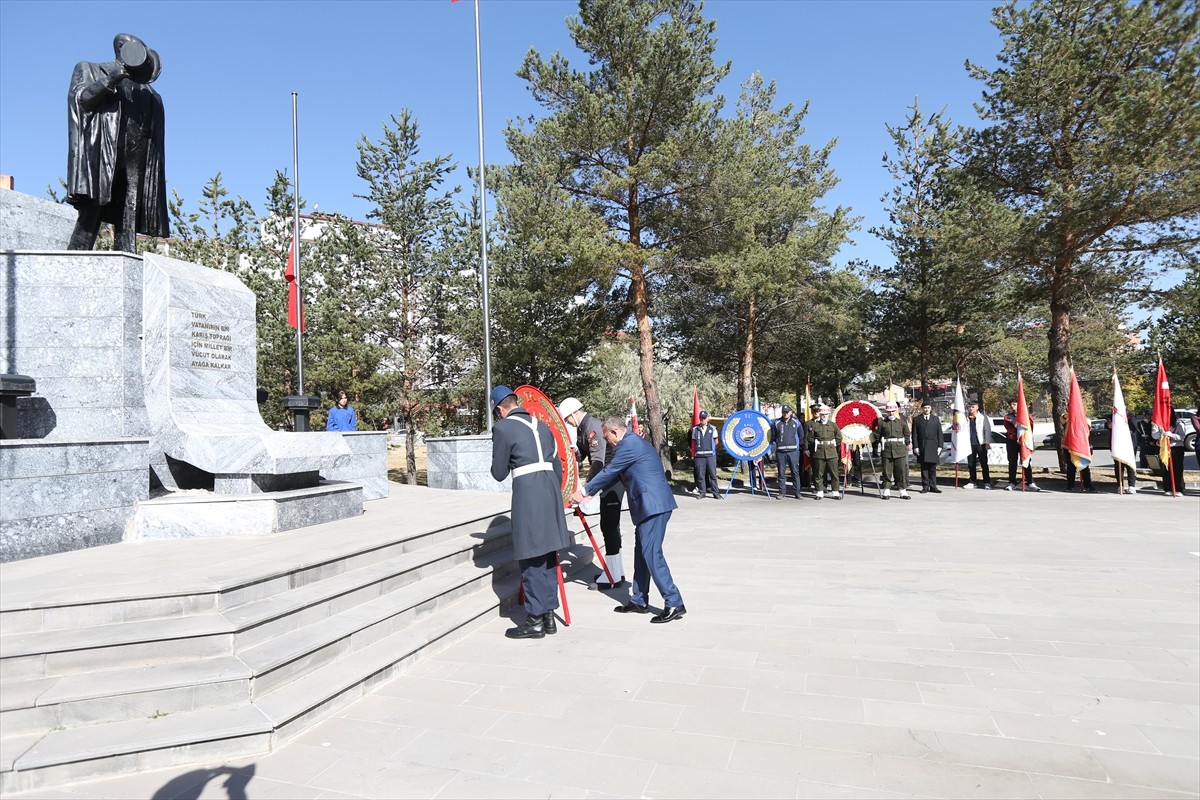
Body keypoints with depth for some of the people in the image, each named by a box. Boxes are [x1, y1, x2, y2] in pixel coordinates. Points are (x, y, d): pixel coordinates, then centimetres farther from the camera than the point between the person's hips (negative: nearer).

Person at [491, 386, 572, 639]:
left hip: (527, 493, -7)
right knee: (548, 555, 14)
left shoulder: (502, 428, -2)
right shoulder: (542, 426, 17)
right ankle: (549, 614, 21)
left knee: (531, 559, 2)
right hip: (551, 488, 7)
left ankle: (535, 620, 9)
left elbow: (499, 473, 1)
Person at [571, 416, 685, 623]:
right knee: (642, 552, 15)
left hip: (653, 505, -11)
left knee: (651, 553, -8)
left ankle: (674, 604, -5)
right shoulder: (634, 442, 21)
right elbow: (614, 473, 24)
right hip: (650, 505, 11)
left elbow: (609, 472, -8)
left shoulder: (628, 444, -11)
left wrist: (584, 491, 2)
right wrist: (592, 492, 22)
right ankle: (639, 601, 23)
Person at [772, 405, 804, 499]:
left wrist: (797, 444, 12)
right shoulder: (777, 423, 8)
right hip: (780, 451, 1)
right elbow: (773, 436, 16)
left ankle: (797, 492, 5)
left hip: (793, 451, -1)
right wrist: (777, 444, 11)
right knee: (781, 472, 3)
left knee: (795, 472, -1)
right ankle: (782, 492, 9)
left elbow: (801, 436, 14)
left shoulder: (796, 422, 7)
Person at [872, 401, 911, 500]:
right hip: (886, 449, -1)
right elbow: (876, 435, 7)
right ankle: (887, 492, 9)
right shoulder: (882, 422, 4)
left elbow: (907, 434, 17)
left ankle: (903, 491, 9)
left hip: (900, 449, 1)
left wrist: (909, 443, 19)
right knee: (887, 471, 2)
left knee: (901, 470, 2)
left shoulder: (902, 421, 8)